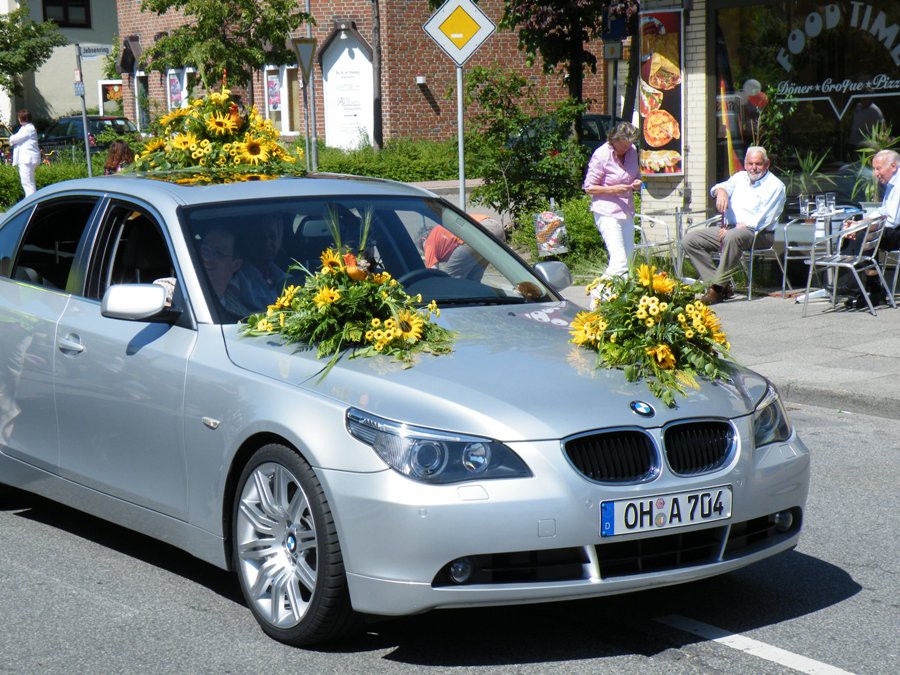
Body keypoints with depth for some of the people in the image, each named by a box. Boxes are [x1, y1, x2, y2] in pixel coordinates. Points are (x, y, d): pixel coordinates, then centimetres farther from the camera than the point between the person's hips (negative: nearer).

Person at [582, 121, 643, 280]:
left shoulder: (632, 151, 7)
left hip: (627, 211, 8)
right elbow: (589, 188, -8)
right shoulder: (601, 155, -12)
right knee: (619, 260, -17)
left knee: (628, 259, 8)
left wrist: (637, 183, 0)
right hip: (607, 212, -7)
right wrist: (614, 189, -20)